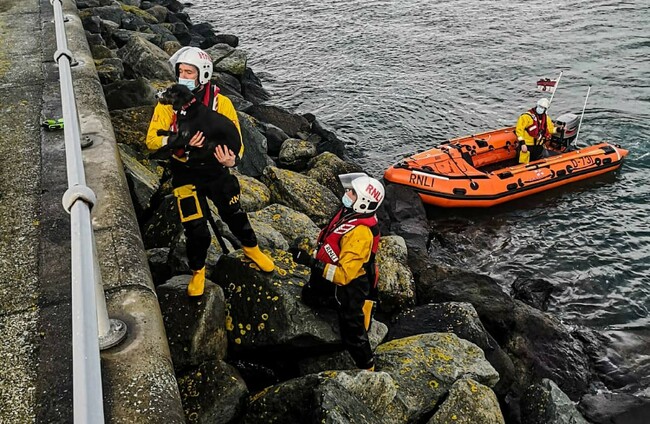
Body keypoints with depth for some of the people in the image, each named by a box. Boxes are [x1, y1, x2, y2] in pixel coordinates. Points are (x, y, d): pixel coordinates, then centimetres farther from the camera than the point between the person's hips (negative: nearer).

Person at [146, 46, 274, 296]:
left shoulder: (221, 103, -11)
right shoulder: (169, 102, -9)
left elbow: (236, 139, -9)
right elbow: (152, 140, -13)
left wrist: (232, 159, -32)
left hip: (217, 171, 1)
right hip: (186, 174, -1)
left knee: (235, 216, 13)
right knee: (197, 230, -5)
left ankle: (251, 248, 46)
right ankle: (198, 271, 26)